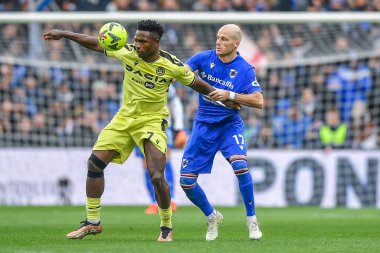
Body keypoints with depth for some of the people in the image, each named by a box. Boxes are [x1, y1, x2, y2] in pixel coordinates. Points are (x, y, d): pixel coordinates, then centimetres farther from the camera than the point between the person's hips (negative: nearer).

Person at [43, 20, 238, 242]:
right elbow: (96, 44, -1)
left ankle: (167, 226, 7)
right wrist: (64, 34, -2)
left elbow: (197, 84, 0)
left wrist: (223, 99, 7)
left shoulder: (172, 65, -16)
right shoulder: (127, 52, -10)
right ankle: (93, 222, 9)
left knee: (157, 177, -18)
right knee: (94, 163, -5)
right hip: (125, 117, 4)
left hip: (152, 121, -4)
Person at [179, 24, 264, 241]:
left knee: (239, 164, -30)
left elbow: (258, 101, -16)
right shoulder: (205, 58, -3)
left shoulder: (245, 70, -9)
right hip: (204, 124, 3)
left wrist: (230, 95, -25)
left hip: (230, 123, -3)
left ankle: (252, 220, -12)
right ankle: (212, 217, 25)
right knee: (186, 182, -3)